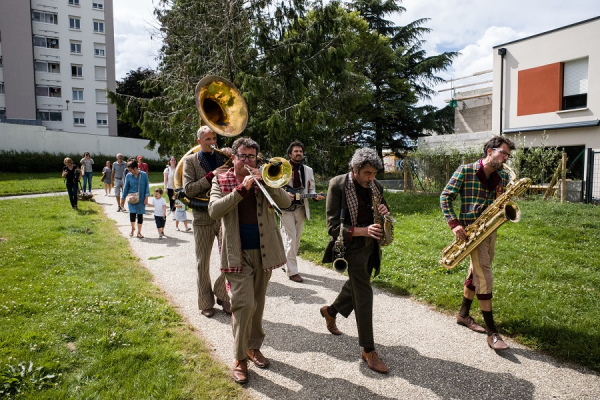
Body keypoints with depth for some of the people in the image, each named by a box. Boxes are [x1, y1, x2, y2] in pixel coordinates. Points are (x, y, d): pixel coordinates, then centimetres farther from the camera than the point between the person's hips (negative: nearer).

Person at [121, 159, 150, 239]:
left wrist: (146, 197, -6)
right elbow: (126, 187, 7)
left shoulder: (144, 175, -6)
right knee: (132, 214, -4)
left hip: (141, 199, -1)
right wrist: (123, 198, 11)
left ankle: (139, 232, 15)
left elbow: (147, 186, -1)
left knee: (140, 215, 2)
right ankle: (133, 228, 24)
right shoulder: (128, 176, -2)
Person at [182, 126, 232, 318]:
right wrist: (212, 175, -19)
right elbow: (188, 189, -11)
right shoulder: (190, 161, 0)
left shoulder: (224, 157, 7)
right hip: (203, 217, -2)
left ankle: (221, 294, 25)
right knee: (203, 263, 9)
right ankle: (206, 302, 24)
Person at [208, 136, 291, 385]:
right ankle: (239, 358, 7)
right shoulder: (221, 181, 1)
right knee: (244, 304, -10)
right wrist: (240, 189, -22)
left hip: (264, 251, 3)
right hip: (237, 253, -3)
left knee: (257, 304, 15)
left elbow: (286, 203, -6)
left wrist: (266, 183, -19)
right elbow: (214, 211, -15)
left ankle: (254, 347, 33)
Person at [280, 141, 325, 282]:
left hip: (301, 209, 5)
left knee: (296, 239, 12)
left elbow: (311, 190, 12)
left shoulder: (308, 170, 10)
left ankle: (289, 263, 28)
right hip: (286, 208, -5)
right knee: (290, 239, -8)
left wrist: (315, 196, -9)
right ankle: (292, 271, -3)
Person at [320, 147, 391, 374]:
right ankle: (368, 350, 9)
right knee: (364, 294, -5)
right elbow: (333, 226, -20)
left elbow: (383, 211, 14)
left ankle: (331, 311, 50)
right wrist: (363, 230, -32)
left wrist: (384, 212, -12)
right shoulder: (338, 185, -18)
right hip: (352, 245, -7)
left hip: (371, 245, 7)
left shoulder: (375, 186, 1)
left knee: (357, 284, 22)